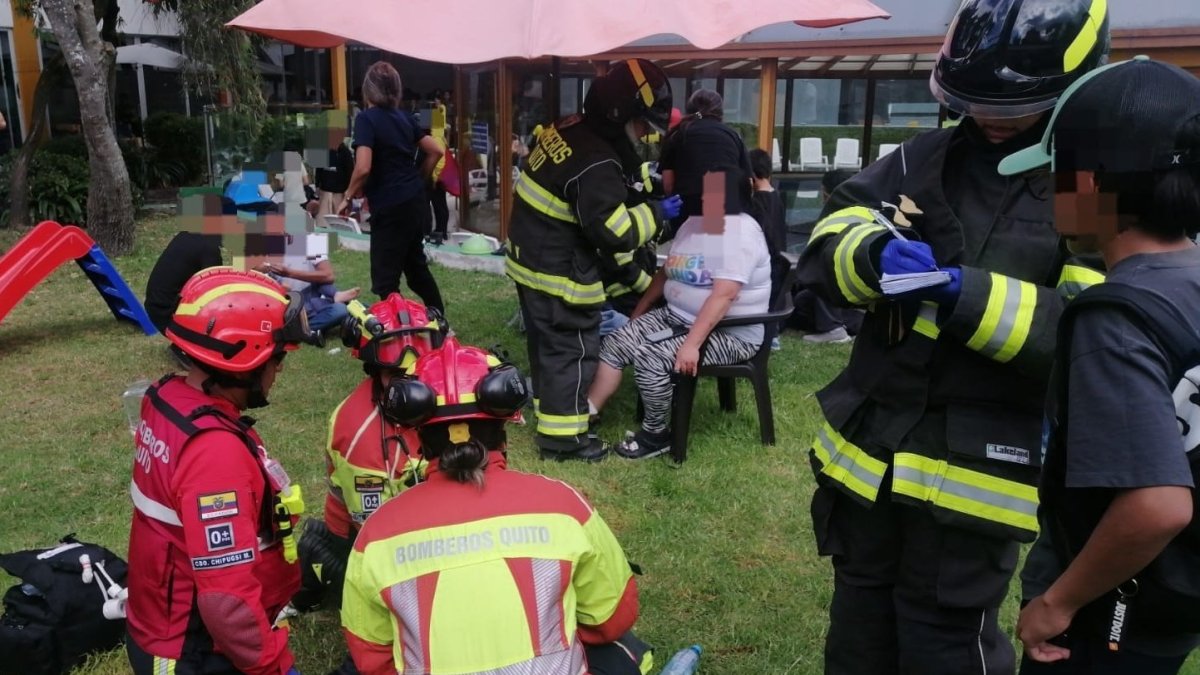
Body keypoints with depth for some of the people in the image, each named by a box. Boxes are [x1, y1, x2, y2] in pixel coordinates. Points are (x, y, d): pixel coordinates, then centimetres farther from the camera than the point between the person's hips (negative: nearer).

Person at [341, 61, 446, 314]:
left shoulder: (366, 118, -12)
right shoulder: (405, 117, 8)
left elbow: (363, 168, -21)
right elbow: (435, 151, 12)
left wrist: (347, 198, -6)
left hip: (390, 208, -7)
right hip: (416, 202, 8)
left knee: (385, 279, 3)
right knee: (416, 264, 23)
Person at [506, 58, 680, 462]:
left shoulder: (571, 128, 3)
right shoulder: (597, 164, -26)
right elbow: (614, 233, -26)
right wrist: (658, 212, -14)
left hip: (534, 258, 10)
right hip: (559, 271, -10)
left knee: (548, 344, 21)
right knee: (572, 349, 1)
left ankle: (549, 410, 37)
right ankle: (561, 436, 11)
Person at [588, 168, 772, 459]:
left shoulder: (741, 231, -19)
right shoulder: (693, 222, 10)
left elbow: (724, 295, -28)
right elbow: (666, 273, 18)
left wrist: (691, 345, -33)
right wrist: (637, 316, 18)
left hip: (729, 334, -9)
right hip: (678, 316, 9)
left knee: (648, 356, -26)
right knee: (615, 343, -5)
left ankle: (656, 434, -5)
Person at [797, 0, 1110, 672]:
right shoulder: (925, 158, 6)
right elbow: (825, 246, -1)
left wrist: (966, 294, -29)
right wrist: (875, 253, -23)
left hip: (977, 467, -4)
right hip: (870, 443, 5)